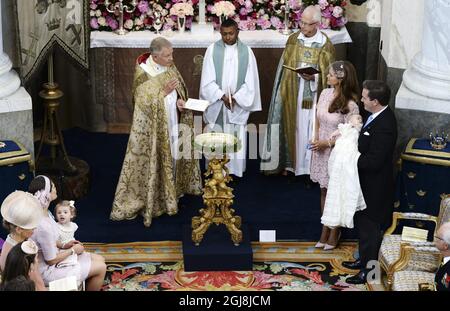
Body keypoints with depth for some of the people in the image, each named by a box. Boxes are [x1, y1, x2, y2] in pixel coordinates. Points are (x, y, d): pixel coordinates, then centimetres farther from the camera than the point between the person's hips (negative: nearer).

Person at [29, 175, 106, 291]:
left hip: (52, 254, 9)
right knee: (101, 268, -2)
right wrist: (73, 250, -10)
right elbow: (51, 260, -24)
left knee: (100, 259, 12)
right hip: (48, 270, -9)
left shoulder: (42, 212, -5)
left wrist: (64, 245, 1)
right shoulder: (43, 226, -34)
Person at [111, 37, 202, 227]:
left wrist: (180, 101, -10)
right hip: (154, 129, -6)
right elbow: (144, 103, -19)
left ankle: (172, 191, 36)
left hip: (173, 124, 6)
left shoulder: (170, 67, 0)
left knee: (173, 157, 17)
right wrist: (164, 92, -26)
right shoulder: (143, 74, -19)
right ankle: (153, 198, 14)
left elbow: (180, 89, 11)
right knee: (156, 161, 1)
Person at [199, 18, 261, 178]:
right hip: (217, 105, 0)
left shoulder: (246, 51, -1)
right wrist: (222, 96, -17)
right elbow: (208, 80, -6)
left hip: (239, 104, 0)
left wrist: (236, 98, -13)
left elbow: (250, 82, -2)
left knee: (237, 140, 3)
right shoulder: (212, 50, -3)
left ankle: (235, 171, 14)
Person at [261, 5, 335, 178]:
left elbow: (328, 75, -5)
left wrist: (313, 77, -24)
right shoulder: (293, 40, 3)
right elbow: (285, 67, 9)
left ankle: (311, 168, 9)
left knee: (311, 132, 0)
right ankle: (290, 163, 20)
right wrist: (283, 91, 5)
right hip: (293, 95, 3)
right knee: (293, 129, 9)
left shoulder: (325, 45, -8)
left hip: (313, 97, -3)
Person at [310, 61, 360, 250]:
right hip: (321, 150, 6)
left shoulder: (350, 105, -20)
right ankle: (325, 231, 28)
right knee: (324, 191, 15)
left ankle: (334, 232, 23)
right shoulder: (325, 94, -1)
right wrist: (315, 139, -4)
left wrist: (327, 143, -18)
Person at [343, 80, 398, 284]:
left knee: (370, 228, 6)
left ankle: (370, 269, 22)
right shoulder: (377, 116, 0)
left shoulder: (384, 125, -30)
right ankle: (364, 259, 41)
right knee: (362, 222, 24)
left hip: (375, 187, -10)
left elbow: (373, 161, -30)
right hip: (367, 183, 10)